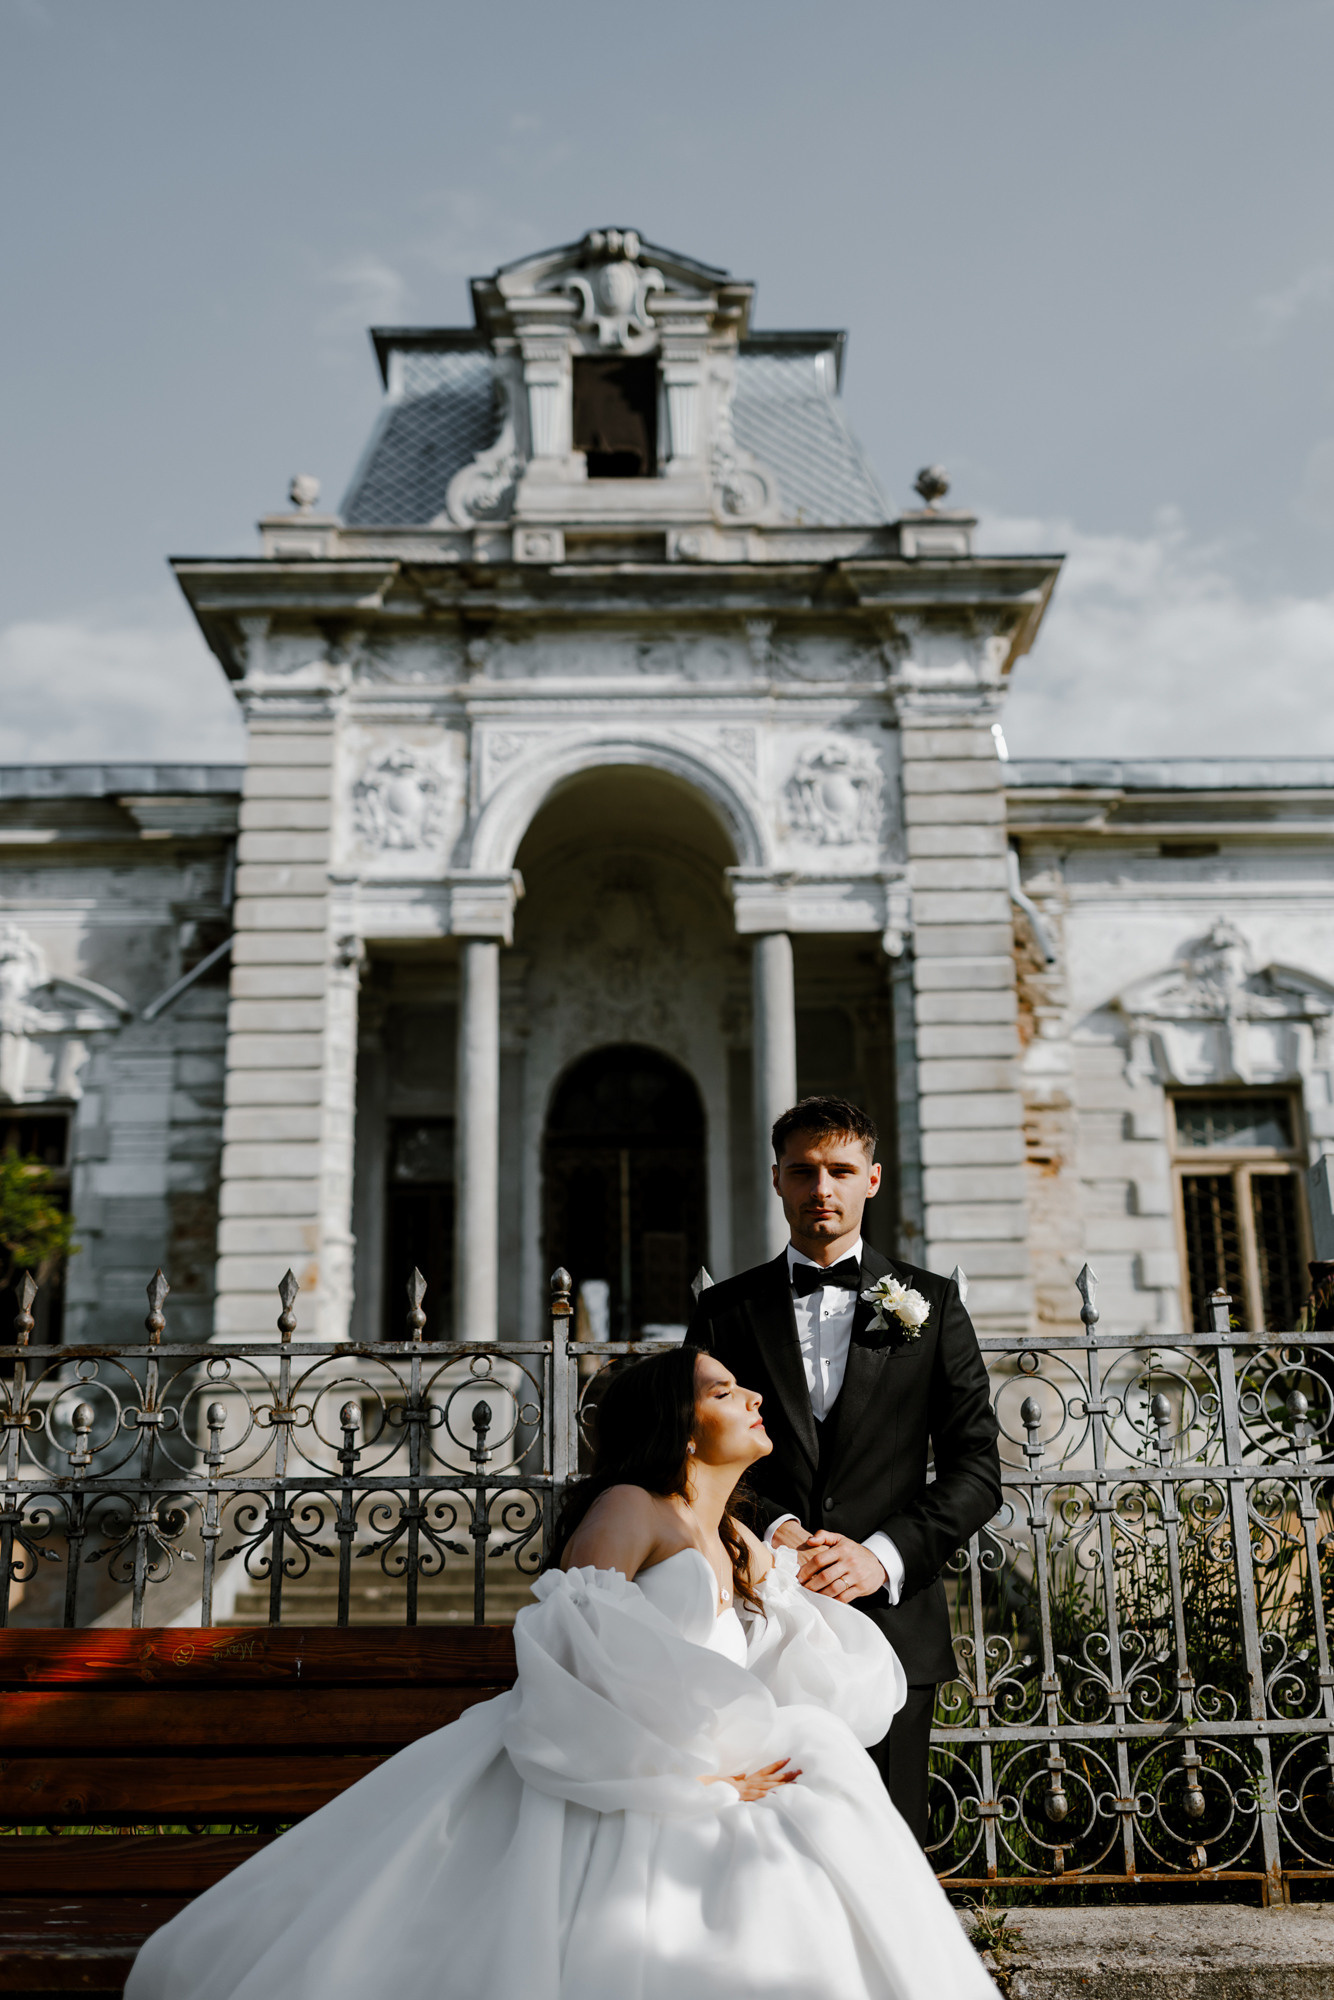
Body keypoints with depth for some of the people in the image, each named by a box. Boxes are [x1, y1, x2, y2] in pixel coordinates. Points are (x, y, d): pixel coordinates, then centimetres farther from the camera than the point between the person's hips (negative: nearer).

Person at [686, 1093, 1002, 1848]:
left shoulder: (931, 1304, 7)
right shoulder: (724, 1311, 8)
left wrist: (884, 1555, -11)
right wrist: (771, 1531, -13)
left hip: (892, 1622, 0)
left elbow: (976, 1467, 2)